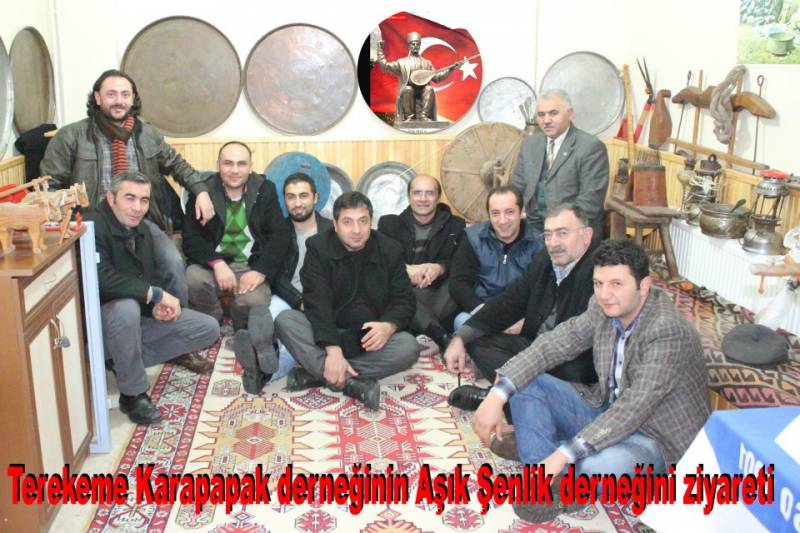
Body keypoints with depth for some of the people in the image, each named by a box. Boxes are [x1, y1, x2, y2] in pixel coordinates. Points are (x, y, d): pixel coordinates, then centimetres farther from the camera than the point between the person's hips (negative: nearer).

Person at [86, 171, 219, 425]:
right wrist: (156, 294, -29)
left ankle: (121, 360, 7)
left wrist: (159, 306, -12)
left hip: (140, 317, 8)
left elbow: (153, 276, 11)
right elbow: (101, 278, -37)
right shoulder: (93, 226, -23)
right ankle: (133, 394, -21)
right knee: (126, 307, -42)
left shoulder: (142, 231, 7)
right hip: (102, 321, -8)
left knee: (209, 328, -1)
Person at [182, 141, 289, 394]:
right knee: (193, 278, -31)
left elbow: (279, 236, -3)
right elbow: (191, 239, -5)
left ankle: (245, 340, -3)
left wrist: (260, 271, -19)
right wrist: (217, 263, -23)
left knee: (252, 301, -32)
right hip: (214, 263, 1)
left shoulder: (265, 190, 4)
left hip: (251, 267, -1)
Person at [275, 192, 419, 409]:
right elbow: (317, 302, -17)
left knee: (409, 346, -28)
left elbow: (403, 300, -2)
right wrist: (333, 349, -32)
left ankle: (315, 373, -28)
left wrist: (389, 326, -26)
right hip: (326, 333, -1)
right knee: (285, 320, -27)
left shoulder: (390, 250, 0)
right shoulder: (318, 247, -6)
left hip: (371, 337, 1)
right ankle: (353, 383, -37)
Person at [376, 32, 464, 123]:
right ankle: (410, 116, -23)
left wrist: (451, 68, 10)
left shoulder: (427, 63, 24)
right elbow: (384, 66, 11)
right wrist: (380, 49, 4)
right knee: (407, 89, -35)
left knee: (429, 89, -30)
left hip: (423, 90, 2)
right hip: (408, 91, -1)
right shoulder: (402, 62, 18)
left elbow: (436, 78, 19)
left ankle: (424, 115, -26)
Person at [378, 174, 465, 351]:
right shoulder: (389, 224, 14)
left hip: (439, 296, 1)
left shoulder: (455, 226, 15)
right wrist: (405, 269, -20)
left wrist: (440, 268, -20)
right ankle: (442, 336, -41)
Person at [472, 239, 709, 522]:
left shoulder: (668, 332, -27)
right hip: (606, 411, 7)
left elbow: (634, 407, -34)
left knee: (596, 466, -39)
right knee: (526, 383, -6)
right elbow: (551, 344, -7)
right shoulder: (603, 308, -6)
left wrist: (563, 455, -39)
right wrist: (497, 396, -20)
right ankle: (549, 483, -16)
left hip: (656, 438, -7)